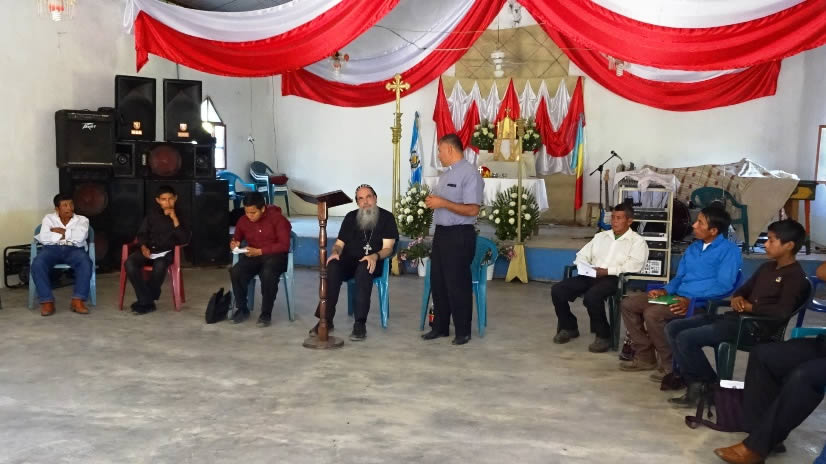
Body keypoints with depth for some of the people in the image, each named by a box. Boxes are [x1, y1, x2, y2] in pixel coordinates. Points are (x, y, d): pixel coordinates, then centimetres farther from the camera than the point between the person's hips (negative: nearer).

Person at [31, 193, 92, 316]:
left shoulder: (82, 220, 12)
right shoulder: (49, 218, 14)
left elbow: (80, 237, -9)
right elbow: (44, 238, -4)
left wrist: (62, 231, -2)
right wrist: (69, 235, -1)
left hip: (74, 249, -1)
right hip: (52, 248, 1)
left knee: (86, 263, -35)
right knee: (37, 263, -33)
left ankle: (78, 300, -34)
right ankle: (47, 301, -28)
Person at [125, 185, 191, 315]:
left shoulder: (179, 215, 3)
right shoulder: (153, 213, 9)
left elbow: (184, 239, -10)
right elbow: (142, 233, 15)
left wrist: (174, 219, -17)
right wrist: (143, 246, -6)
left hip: (166, 251, -3)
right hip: (149, 249, 3)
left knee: (160, 266, -37)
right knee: (129, 263, -28)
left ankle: (144, 302, -18)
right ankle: (147, 302, -25)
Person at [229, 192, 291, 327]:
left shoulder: (277, 218, -12)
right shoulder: (243, 221, 3)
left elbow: (284, 245, -16)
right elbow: (236, 239, 20)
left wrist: (259, 251, -22)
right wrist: (234, 244, -7)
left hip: (275, 255, -4)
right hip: (252, 256, 4)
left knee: (268, 274, -38)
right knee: (235, 272, -27)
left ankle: (266, 313, -19)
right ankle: (242, 309, -7)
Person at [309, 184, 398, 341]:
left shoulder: (386, 217, 4)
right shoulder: (351, 217, 15)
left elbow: (388, 248, -3)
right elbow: (339, 243, 12)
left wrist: (375, 256, -25)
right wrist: (335, 252, -12)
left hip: (371, 263, -3)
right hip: (349, 261, 3)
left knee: (363, 269, -39)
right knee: (332, 268, -31)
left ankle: (360, 323, -39)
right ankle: (326, 319, -30)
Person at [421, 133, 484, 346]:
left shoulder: (470, 174, -13)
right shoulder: (444, 175, 15)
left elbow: (472, 210, -20)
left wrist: (443, 203, -21)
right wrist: (432, 201, 2)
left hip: (459, 235, -9)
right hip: (441, 233, 9)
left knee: (457, 284, -1)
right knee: (437, 282, 12)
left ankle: (462, 331, 13)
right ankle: (440, 327, 24)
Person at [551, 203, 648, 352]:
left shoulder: (638, 241, 5)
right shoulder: (601, 236, 23)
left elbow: (634, 266, -11)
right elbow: (582, 255, 21)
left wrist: (607, 271, -20)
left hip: (615, 279, -6)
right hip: (591, 276, 6)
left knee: (591, 297, -36)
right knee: (557, 290, -14)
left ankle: (603, 336, -15)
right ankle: (568, 327, 8)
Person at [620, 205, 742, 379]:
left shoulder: (729, 250, -8)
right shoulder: (692, 248, 18)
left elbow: (724, 285, -17)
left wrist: (691, 300, -24)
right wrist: (665, 290, 1)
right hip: (679, 296, 9)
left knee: (652, 314, -30)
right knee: (628, 304, 0)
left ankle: (672, 365, -14)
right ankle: (645, 356, 4)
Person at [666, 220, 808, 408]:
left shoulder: (795, 276, -9)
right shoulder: (767, 267, 18)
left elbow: (782, 312, -22)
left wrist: (750, 307, -11)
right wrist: (737, 298, 2)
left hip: (755, 327, -10)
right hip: (736, 317, 10)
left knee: (686, 338, -23)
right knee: (673, 328, -3)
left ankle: (713, 385, -3)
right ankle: (695, 383, -6)